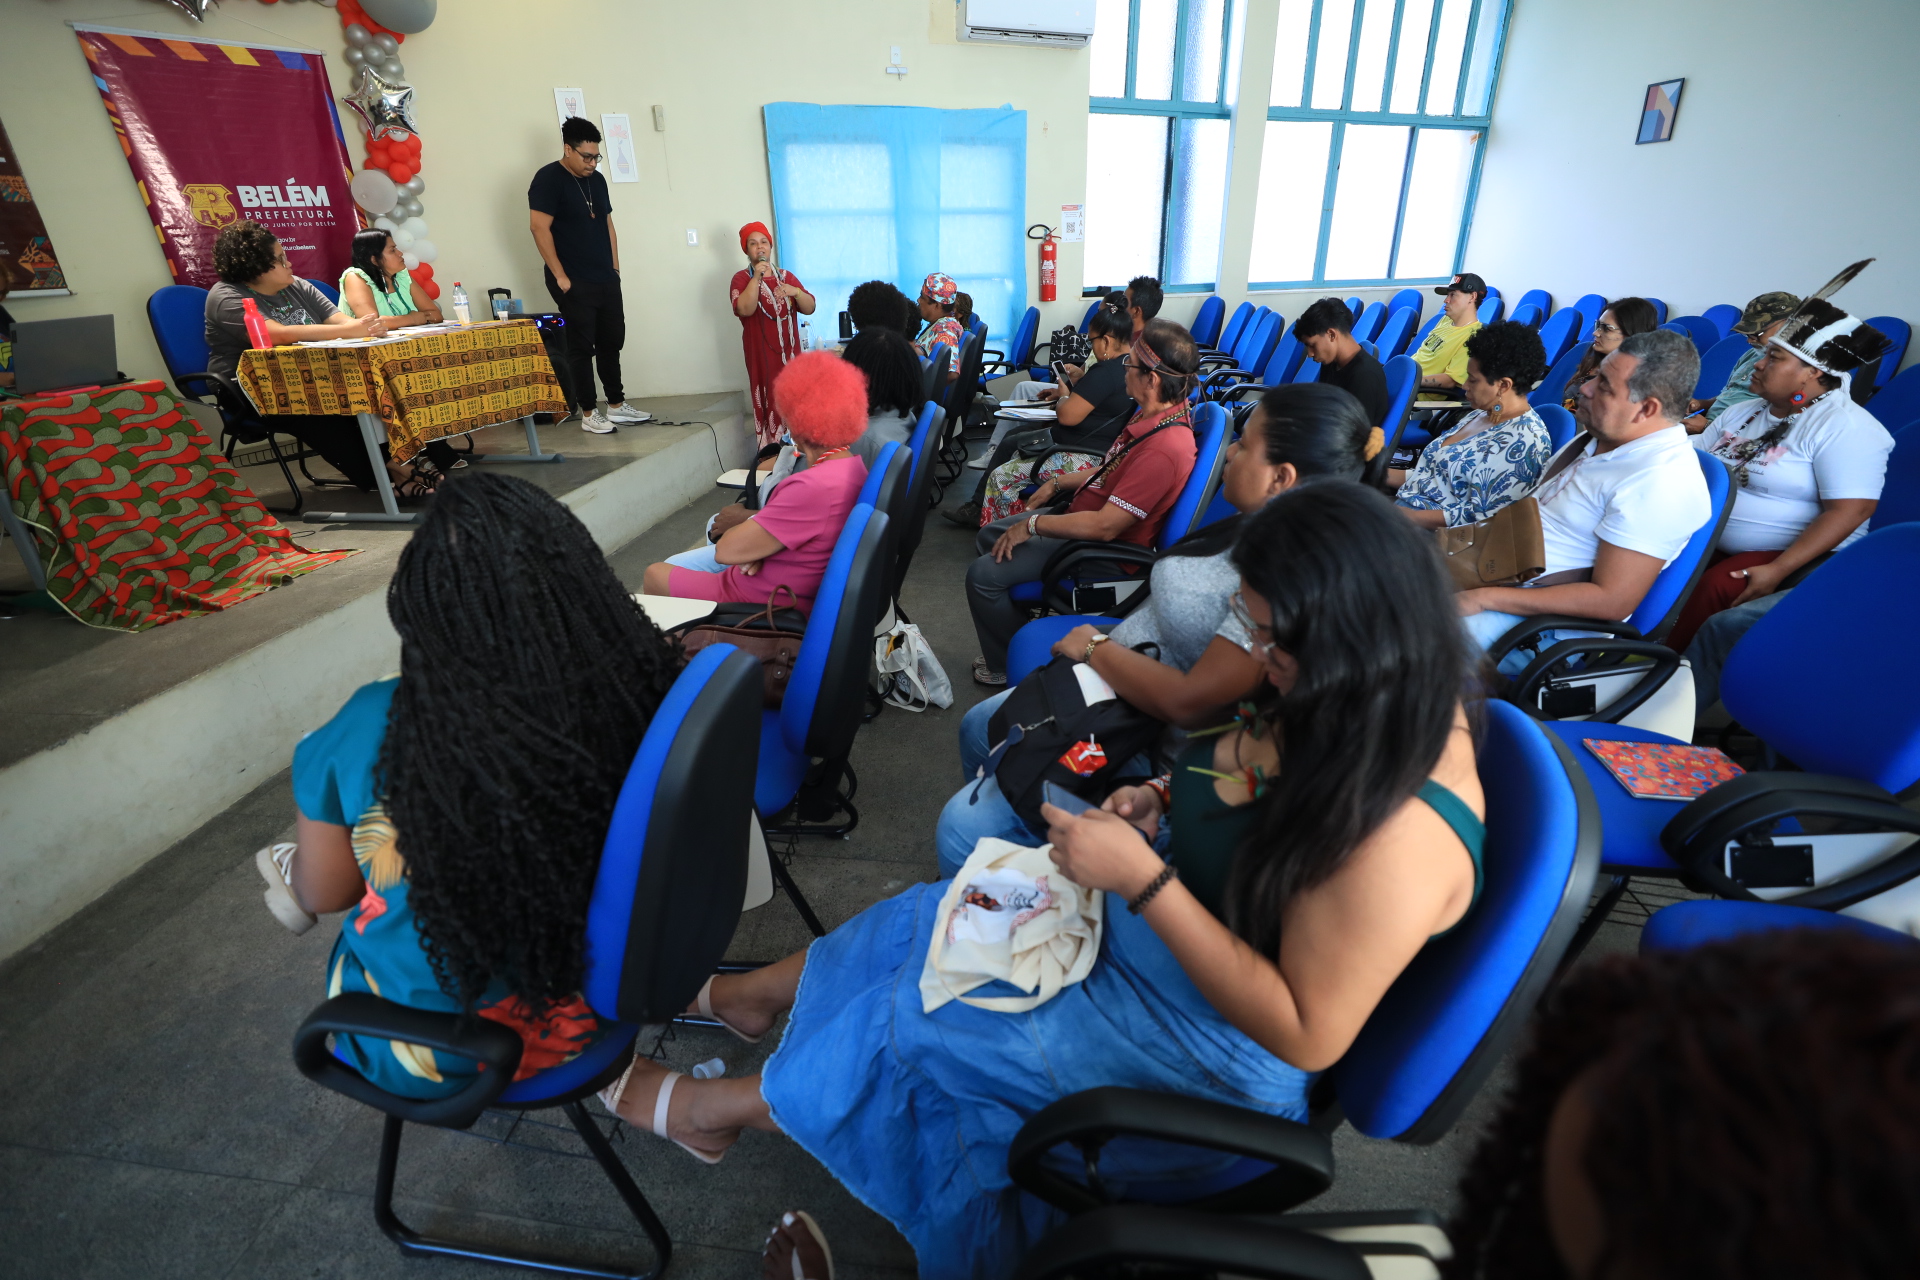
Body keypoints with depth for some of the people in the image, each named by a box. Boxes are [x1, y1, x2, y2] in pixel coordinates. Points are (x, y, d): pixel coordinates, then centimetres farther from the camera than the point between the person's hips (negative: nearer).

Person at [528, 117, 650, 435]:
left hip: (606, 279, 7)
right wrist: (559, 276, -17)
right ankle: (588, 413, 3)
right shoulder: (548, 178, -9)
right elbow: (539, 228, -14)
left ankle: (617, 406, 19)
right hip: (574, 283, -7)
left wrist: (615, 268, 12)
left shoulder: (597, 179, 13)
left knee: (612, 342, 10)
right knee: (582, 347, -3)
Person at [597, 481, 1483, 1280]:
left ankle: (710, 1105, 26)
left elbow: (1308, 1038, -28)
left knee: (913, 1019, -2)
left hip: (1212, 1041, -7)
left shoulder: (1399, 835, -34)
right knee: (929, 920, 6)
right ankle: (744, 996, 33)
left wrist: (1144, 879, -32)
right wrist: (1165, 803, -8)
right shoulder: (1366, 698, -8)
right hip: (1154, 920, 7)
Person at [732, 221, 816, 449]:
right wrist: (757, 277, -19)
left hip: (790, 353, 4)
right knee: (769, 405, -10)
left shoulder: (787, 276, 15)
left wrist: (795, 291, -12)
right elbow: (745, 309, -16)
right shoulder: (741, 278, 2)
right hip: (762, 355, -4)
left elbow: (810, 308, 6)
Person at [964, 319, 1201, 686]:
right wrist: (1057, 483, 9)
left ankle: (1009, 668, 7)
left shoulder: (1164, 449, -33)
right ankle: (1017, 627, 27)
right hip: (1083, 510, 10)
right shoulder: (1156, 414, -2)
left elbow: (1105, 526, -31)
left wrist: (1032, 524, -21)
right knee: (989, 537, 17)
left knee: (983, 574, -14)